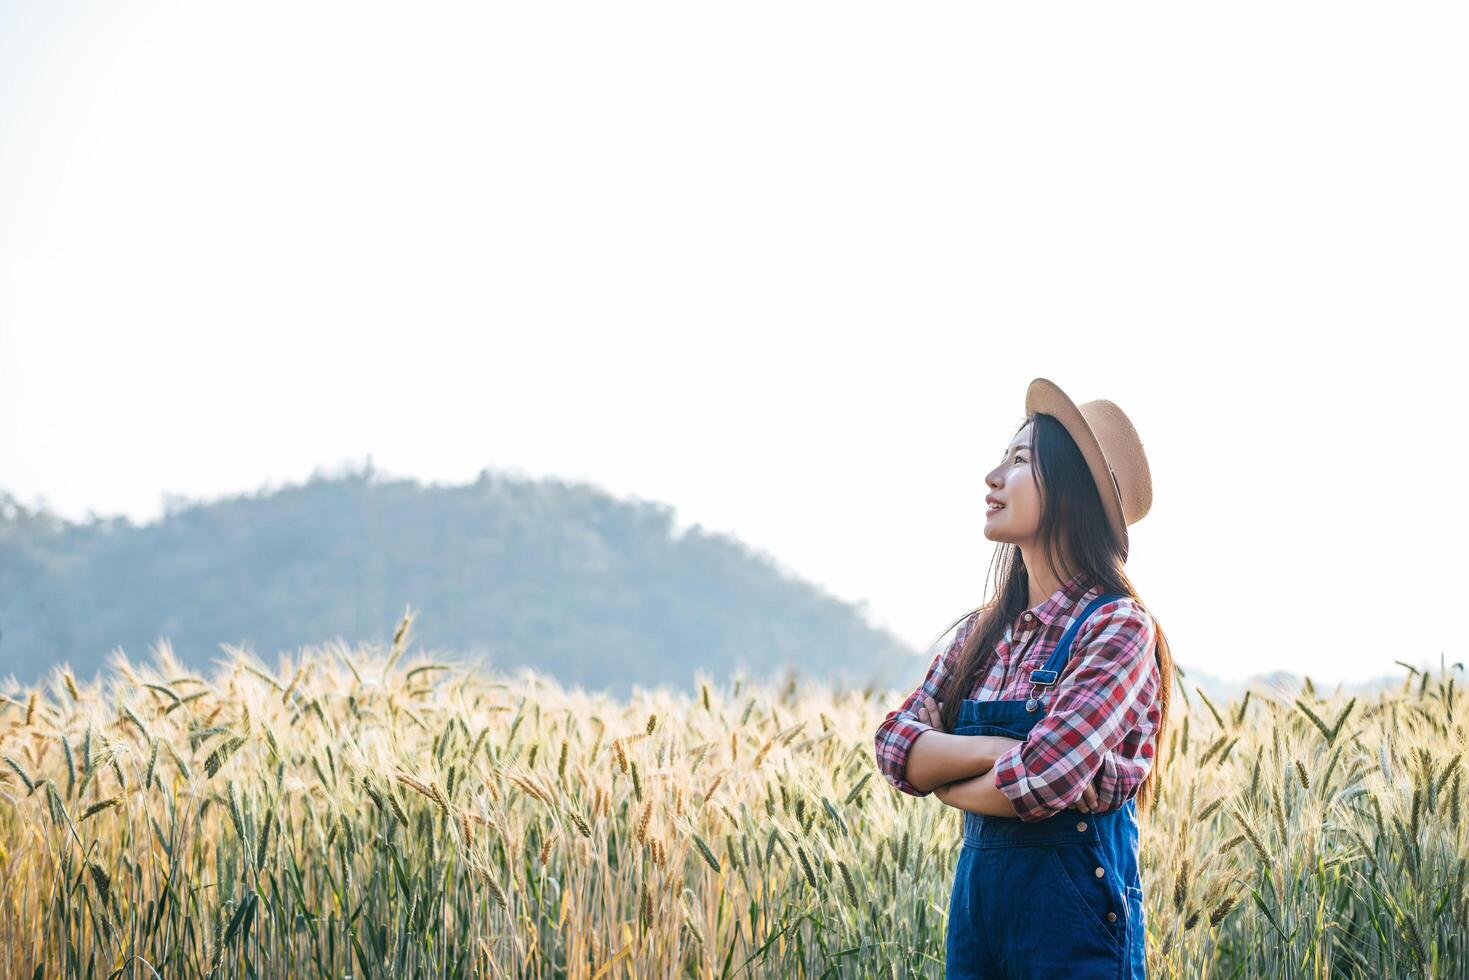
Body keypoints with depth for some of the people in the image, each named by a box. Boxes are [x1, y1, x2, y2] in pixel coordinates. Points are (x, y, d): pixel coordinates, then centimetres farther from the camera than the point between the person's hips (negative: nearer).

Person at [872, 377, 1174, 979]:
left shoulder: (1116, 626, -12)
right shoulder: (988, 629, 9)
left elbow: (1042, 778, -23)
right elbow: (896, 742, 0)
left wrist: (944, 778, -4)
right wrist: (993, 752, -18)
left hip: (1071, 901, -6)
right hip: (978, 889, 6)